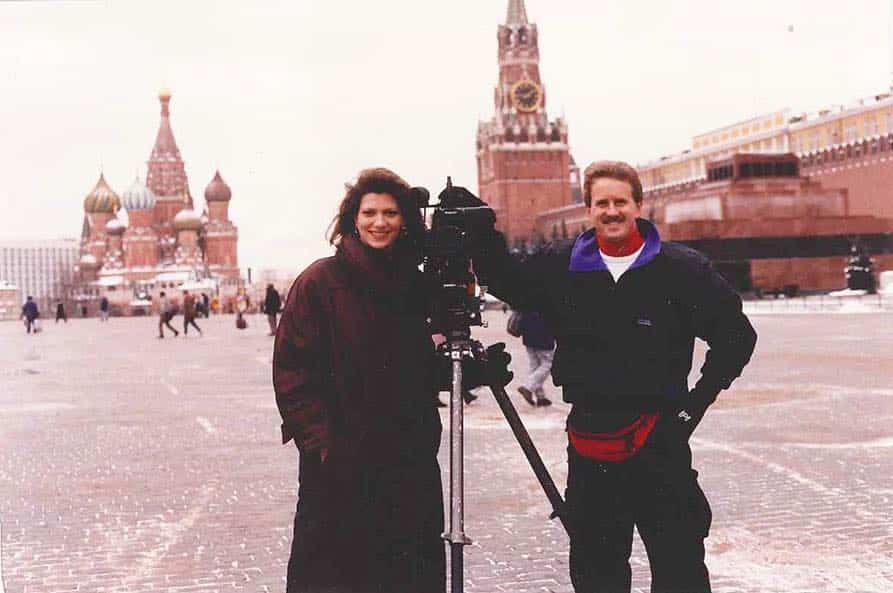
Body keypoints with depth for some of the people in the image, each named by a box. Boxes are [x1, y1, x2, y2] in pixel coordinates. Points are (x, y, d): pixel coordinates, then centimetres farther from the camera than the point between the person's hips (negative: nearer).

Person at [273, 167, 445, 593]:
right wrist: (319, 441, -15)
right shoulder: (319, 283, -5)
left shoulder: (416, 284, 10)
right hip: (338, 462, -4)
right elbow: (292, 371, -8)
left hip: (412, 461, 5)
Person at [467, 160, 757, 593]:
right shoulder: (561, 269, 2)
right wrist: (480, 228, -1)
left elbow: (736, 336, 1)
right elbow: (505, 280, 15)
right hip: (589, 440, 3)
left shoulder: (682, 269, -5)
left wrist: (696, 402, -3)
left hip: (659, 440, -3)